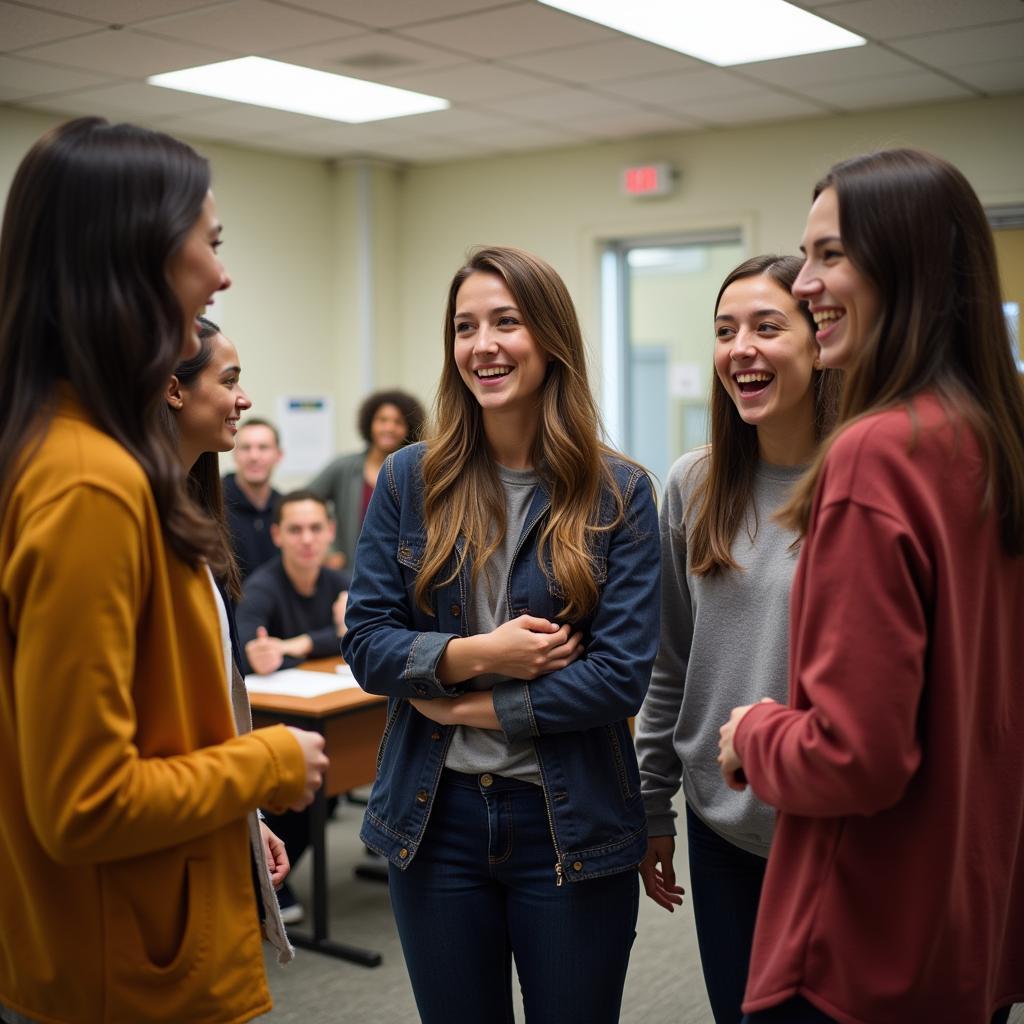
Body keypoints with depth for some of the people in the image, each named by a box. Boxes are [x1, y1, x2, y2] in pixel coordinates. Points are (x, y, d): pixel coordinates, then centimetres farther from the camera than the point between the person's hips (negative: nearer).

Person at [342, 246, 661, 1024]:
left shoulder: (617, 492, -7)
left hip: (570, 822, -1)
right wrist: (475, 653, -18)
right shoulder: (410, 479, -1)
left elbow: (622, 675, -12)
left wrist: (466, 705, -12)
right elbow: (366, 644, -2)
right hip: (436, 816, 2)